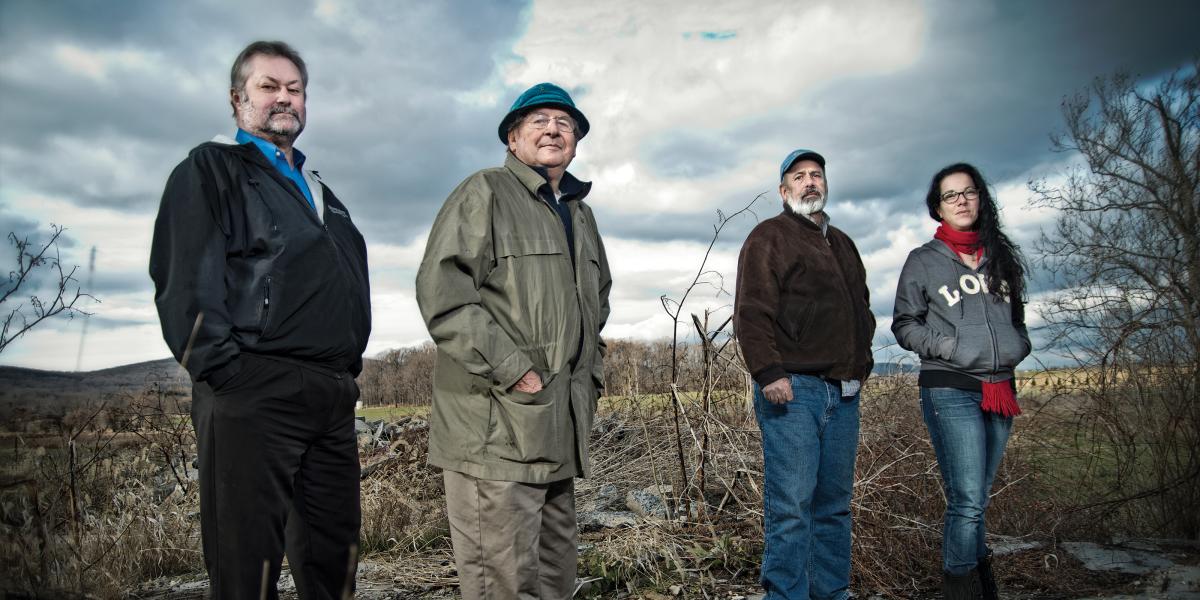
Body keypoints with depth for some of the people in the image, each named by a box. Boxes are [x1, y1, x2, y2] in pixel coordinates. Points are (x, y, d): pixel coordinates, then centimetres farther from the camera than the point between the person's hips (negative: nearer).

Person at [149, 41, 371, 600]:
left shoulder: (319, 192, 26)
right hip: (255, 394, -7)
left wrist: (347, 370, 16)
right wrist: (225, 371, -16)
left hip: (333, 398, 7)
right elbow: (185, 280, -8)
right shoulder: (210, 169, 4)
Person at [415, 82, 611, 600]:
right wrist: (510, 368, -18)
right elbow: (441, 289, -15)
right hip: (496, 426, -8)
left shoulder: (580, 213, 22)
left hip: (561, 428, 8)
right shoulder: (484, 193, -3)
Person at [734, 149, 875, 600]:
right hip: (792, 389, -7)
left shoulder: (842, 244, 24)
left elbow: (862, 309, 32)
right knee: (791, 506, -8)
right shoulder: (769, 236, 1)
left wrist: (861, 361, 20)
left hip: (843, 393, 7)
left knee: (835, 505, 11)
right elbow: (752, 311, -10)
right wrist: (769, 372, -18)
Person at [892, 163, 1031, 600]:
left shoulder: (1001, 256, 16)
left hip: (1000, 392, 5)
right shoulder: (923, 261, 3)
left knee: (976, 499, 13)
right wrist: (948, 346, -12)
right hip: (950, 391, -5)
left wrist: (1018, 346, 6)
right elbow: (904, 325, 3)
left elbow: (1016, 317, 26)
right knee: (967, 500, -11)